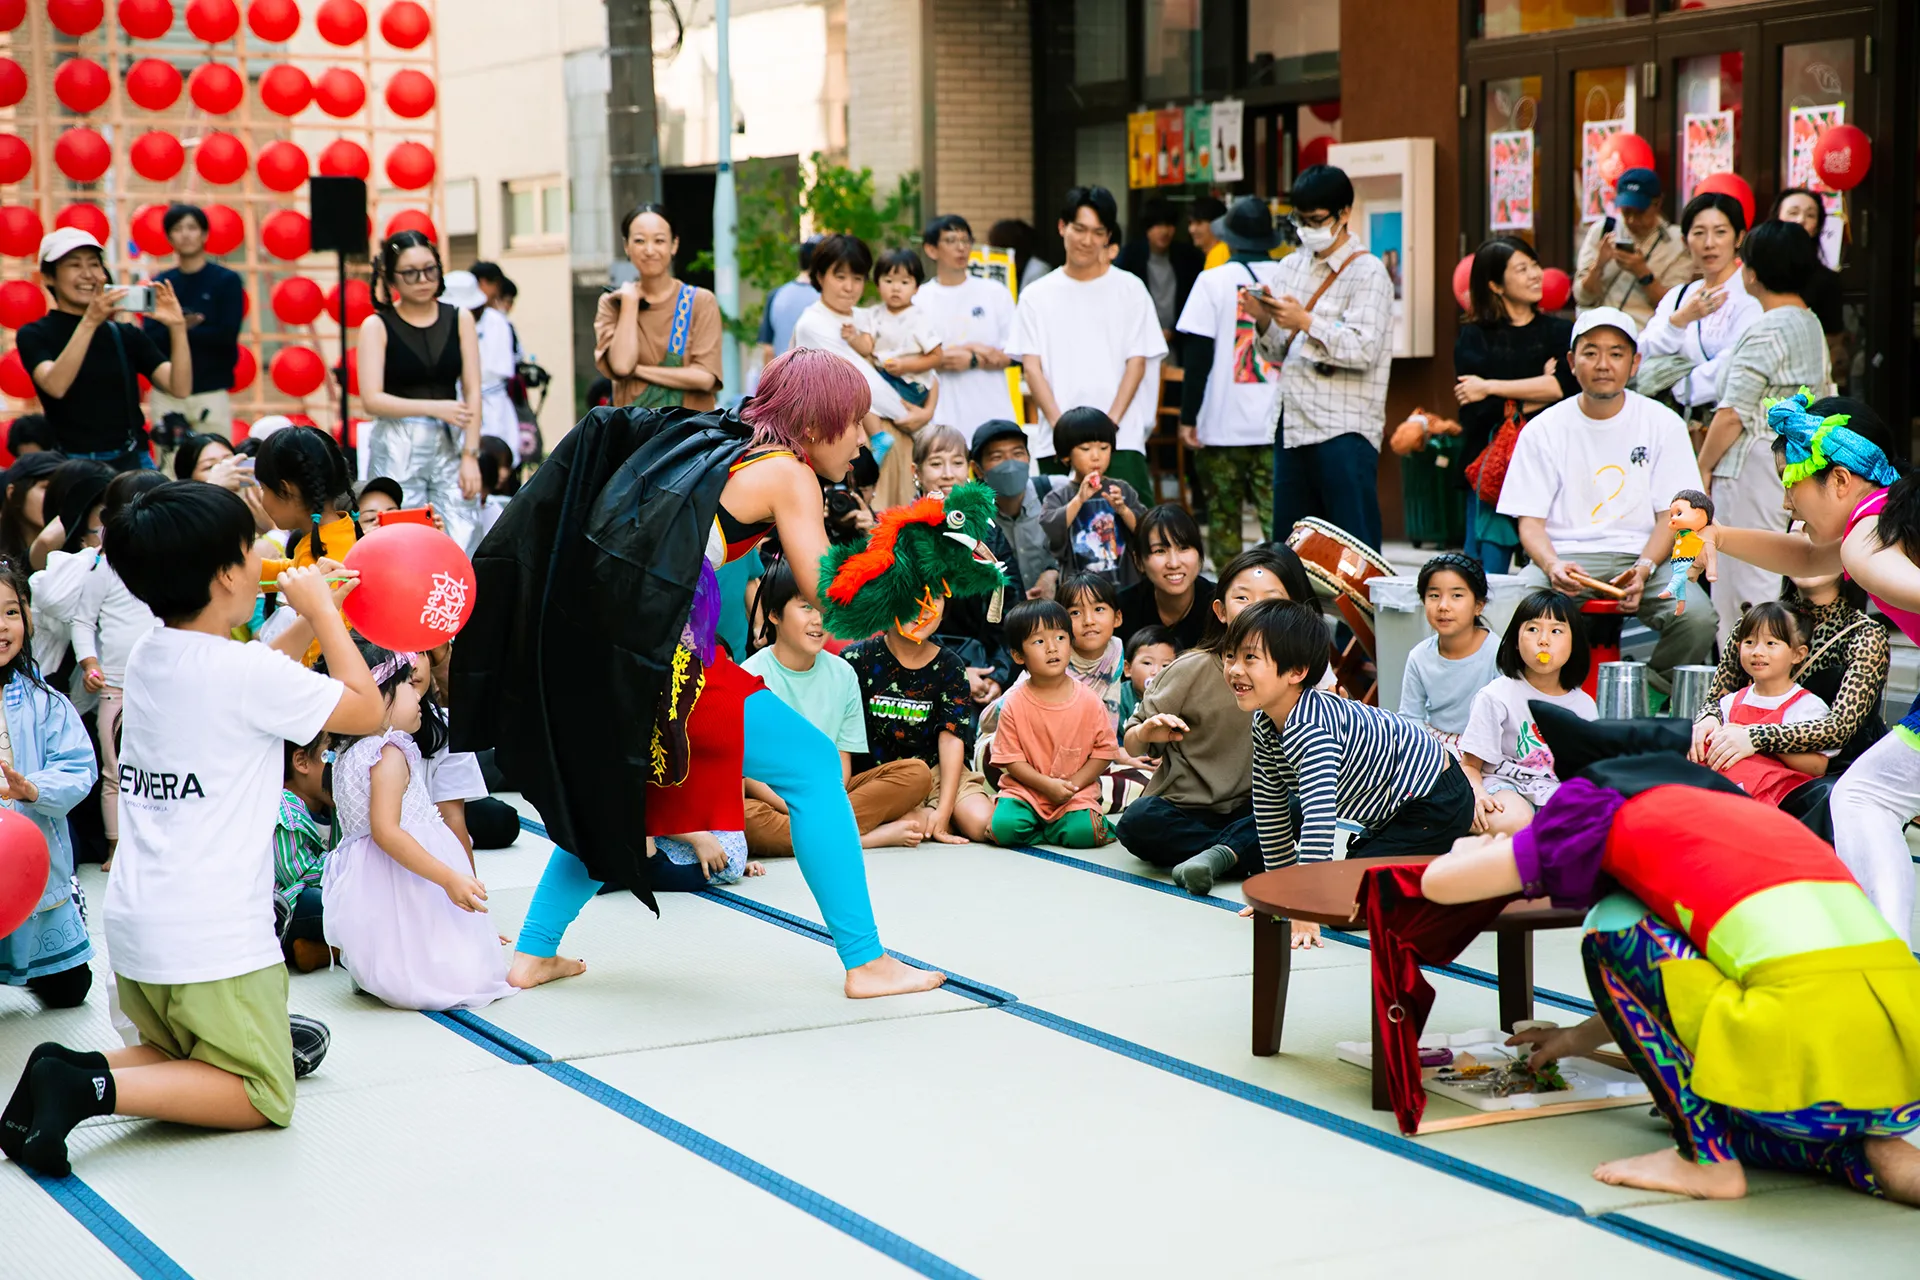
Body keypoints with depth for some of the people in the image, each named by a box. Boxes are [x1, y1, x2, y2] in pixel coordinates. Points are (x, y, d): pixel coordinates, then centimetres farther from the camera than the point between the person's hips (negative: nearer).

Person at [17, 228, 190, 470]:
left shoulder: (127, 335, 9)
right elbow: (55, 386, -20)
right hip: (73, 466, -3)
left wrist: (177, 326, -16)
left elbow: (181, 388, -3)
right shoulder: (34, 335, 1)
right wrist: (89, 322, -29)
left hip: (134, 461, 3)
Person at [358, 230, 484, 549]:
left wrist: (470, 455, -4)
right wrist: (435, 407, -14)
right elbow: (371, 399, -7)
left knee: (462, 545, -7)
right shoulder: (377, 325, 1)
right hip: (397, 449, -2)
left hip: (449, 444, 2)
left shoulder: (459, 319, 8)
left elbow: (472, 392, 4)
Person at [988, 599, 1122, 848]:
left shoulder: (1089, 701, -3)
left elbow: (1104, 748, 2)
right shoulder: (1015, 703, -5)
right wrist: (1047, 784, -18)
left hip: (1075, 793, 0)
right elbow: (1010, 758, -5)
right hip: (1026, 790, 0)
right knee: (1004, 827, -27)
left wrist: (1073, 784, -11)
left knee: (1082, 833, -29)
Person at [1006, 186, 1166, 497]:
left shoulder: (1129, 289, 7)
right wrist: (1061, 426, -10)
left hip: (1119, 440, -1)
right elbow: (1032, 366, 4)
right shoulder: (1036, 296, 10)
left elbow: (1137, 363, 3)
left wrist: (1109, 424, -10)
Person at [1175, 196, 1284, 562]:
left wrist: (1188, 416, -2)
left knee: (1223, 517, 9)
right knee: (1277, 515, -1)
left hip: (1222, 422, -2)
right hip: (1276, 422, 2)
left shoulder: (1214, 281, -4)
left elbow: (1197, 354, -6)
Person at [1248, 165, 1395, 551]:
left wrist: (1305, 322, -20)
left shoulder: (1367, 273, -4)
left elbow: (1363, 349, -15)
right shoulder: (1290, 268, 16)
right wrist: (1264, 320, -2)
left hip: (1344, 429, -7)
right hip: (1291, 425, 7)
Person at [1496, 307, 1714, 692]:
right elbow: (1530, 521, 3)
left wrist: (1643, 570, -16)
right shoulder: (1543, 430, 7)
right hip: (1566, 557, -1)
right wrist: (1552, 565, -20)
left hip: (1642, 556, 1)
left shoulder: (1663, 424, 8)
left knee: (1696, 617, -29)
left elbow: (1672, 514, 4)